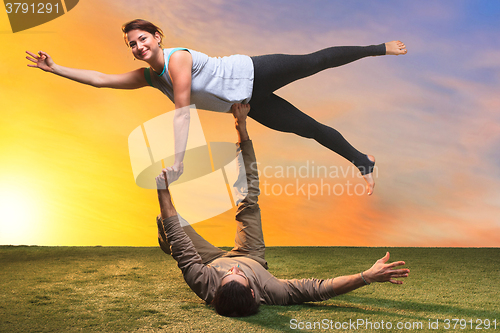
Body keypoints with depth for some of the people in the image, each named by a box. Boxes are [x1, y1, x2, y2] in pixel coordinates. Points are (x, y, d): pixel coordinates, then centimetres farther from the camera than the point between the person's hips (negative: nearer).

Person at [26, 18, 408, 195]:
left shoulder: (178, 59, -23)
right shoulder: (148, 76, 1)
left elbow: (182, 114, -27)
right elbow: (101, 79, 4)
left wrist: (176, 166, -28)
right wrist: (55, 68, -1)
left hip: (254, 73, -5)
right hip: (249, 104, 5)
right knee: (308, 128, 9)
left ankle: (377, 48, 19)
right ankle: (363, 161, 19)